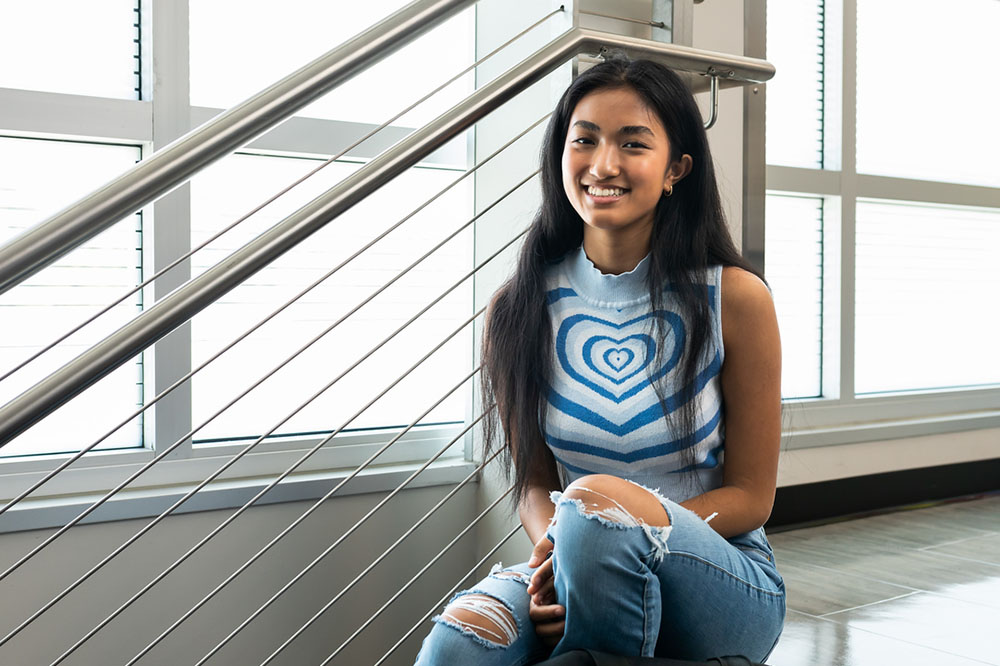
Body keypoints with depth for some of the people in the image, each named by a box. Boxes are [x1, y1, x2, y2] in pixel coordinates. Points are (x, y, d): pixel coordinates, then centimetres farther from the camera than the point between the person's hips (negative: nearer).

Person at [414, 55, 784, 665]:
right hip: (576, 574, 1)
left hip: (725, 581, 0)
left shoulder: (735, 298, -7)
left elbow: (751, 496, -4)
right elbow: (534, 479, 5)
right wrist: (553, 546, -19)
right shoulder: (521, 309, 1)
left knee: (595, 500, -34)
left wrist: (629, 526, -22)